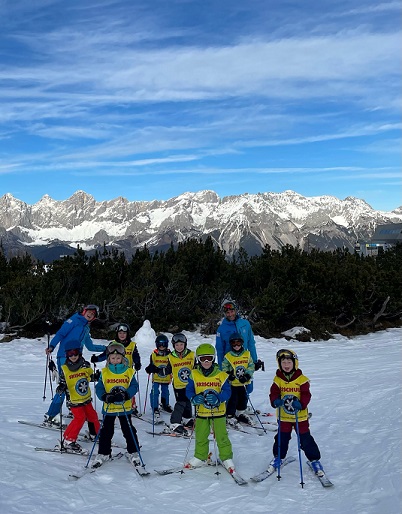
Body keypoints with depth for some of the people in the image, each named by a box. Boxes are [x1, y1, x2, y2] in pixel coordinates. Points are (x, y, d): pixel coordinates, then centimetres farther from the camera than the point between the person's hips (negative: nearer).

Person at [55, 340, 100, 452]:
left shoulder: (86, 365, -3)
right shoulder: (64, 369, -11)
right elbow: (63, 383, -7)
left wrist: (95, 377, -1)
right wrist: (60, 388, -26)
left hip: (86, 398, 4)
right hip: (73, 400, -4)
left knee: (92, 415, 11)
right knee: (80, 418, -13)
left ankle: (97, 433, 35)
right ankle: (68, 440, 1)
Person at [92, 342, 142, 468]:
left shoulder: (129, 372, -6)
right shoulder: (104, 372, -4)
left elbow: (134, 386, -9)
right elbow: (99, 388, -5)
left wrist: (125, 395, -26)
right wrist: (105, 396, -23)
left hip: (125, 408, -1)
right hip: (108, 408, 1)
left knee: (129, 431, 8)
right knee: (106, 432, 11)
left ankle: (133, 452, 24)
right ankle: (103, 453, 28)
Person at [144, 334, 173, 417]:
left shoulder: (169, 354, -5)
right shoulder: (154, 354, -4)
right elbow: (152, 365, 2)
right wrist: (150, 369, -17)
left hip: (166, 378, 2)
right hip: (156, 378, -1)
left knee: (165, 392, 17)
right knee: (155, 392, -8)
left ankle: (165, 405, 37)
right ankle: (155, 408, 3)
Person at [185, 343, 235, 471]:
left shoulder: (221, 375, -8)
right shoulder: (194, 375, -3)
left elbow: (227, 392, -8)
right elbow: (189, 390, 1)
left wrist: (218, 398, -25)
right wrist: (194, 398, -19)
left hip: (218, 412, -2)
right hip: (201, 412, 2)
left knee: (221, 436, 5)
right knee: (200, 437, 14)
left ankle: (226, 457, 24)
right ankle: (200, 457, 34)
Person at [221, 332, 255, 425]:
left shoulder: (247, 354, 0)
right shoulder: (228, 356, -8)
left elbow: (251, 366, 0)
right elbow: (224, 368, -1)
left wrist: (247, 375, -12)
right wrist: (228, 375, -17)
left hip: (243, 383, 4)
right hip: (232, 383, -4)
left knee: (244, 398, 15)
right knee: (233, 399, -2)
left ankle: (240, 413, 35)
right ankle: (230, 415, 14)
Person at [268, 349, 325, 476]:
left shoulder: (302, 379, -9)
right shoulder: (278, 379, -4)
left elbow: (306, 395, -12)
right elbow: (274, 393, -8)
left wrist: (301, 403, -31)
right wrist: (275, 401, -30)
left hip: (300, 415, -1)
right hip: (283, 416, 2)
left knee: (305, 438, 6)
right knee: (282, 438, 11)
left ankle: (315, 460, 24)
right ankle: (278, 457, 32)